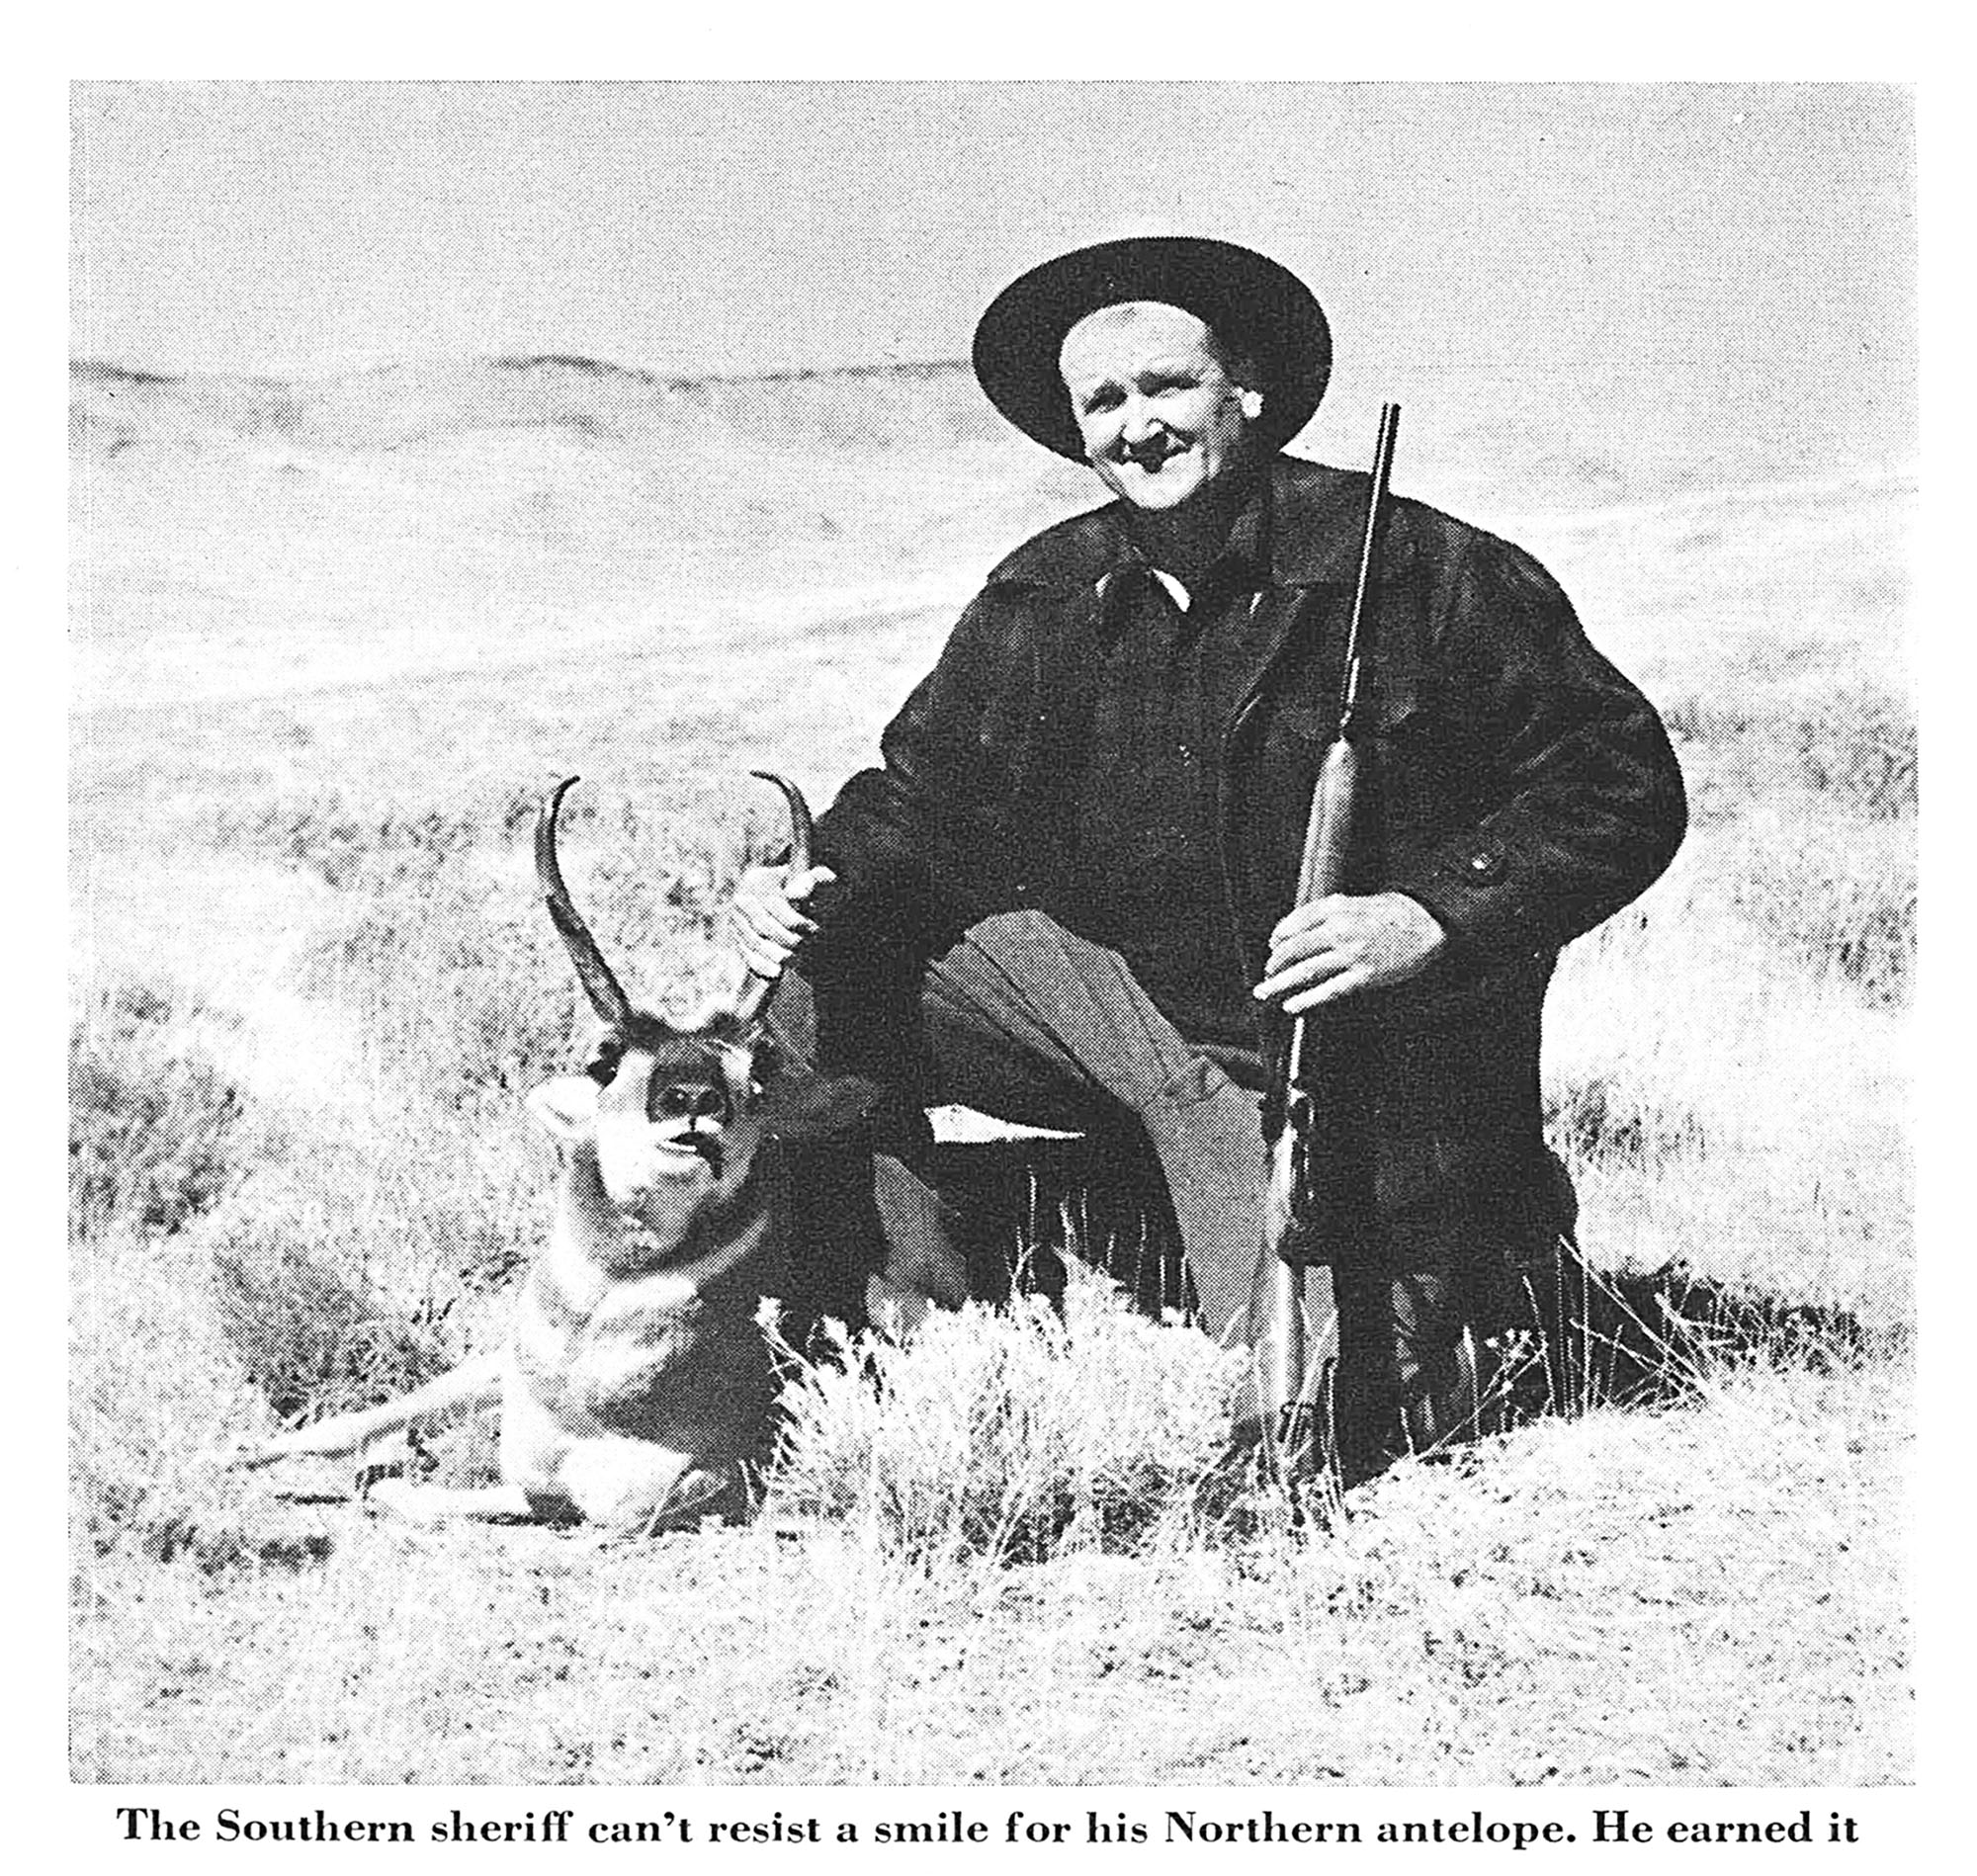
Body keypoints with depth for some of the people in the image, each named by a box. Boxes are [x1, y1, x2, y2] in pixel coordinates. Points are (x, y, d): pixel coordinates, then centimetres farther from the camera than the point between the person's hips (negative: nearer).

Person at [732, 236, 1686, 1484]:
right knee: (818, 996, -9)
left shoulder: (1426, 573, -12)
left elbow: (1625, 783, -11)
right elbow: (927, 800, 8)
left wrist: (1435, 916, -25)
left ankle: (1447, 1277, 21)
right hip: (1127, 1000, 5)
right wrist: (825, 891, -14)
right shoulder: (1041, 601, 2)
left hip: (1372, 1070, -4)